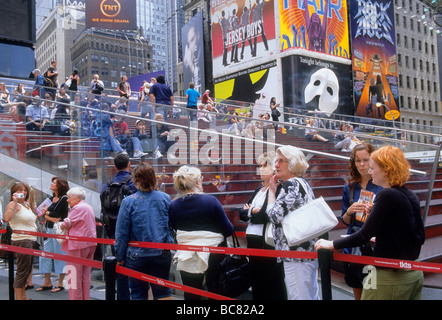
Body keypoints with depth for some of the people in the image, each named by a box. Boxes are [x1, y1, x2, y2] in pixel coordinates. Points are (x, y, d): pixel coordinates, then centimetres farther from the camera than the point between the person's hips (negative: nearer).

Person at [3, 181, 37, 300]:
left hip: (31, 240, 9)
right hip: (21, 240, -9)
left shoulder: (26, 205, 18)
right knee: (22, 270, -5)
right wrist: (15, 202, -29)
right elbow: (7, 218, -30)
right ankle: (18, 297, 3)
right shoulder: (13, 204, -9)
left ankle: (23, 296, 26)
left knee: (27, 270, 15)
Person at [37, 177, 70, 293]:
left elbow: (57, 214, -15)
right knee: (45, 255, 10)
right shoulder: (51, 198, 14)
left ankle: (60, 283, 10)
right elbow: (43, 214, 7)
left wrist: (47, 212, 2)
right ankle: (47, 282, 21)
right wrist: (51, 218, -12)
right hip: (49, 230, 8)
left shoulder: (64, 199, -9)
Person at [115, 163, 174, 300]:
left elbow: (122, 232, -5)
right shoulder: (165, 198, -4)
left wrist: (120, 257, 3)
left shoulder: (128, 201, -9)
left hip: (136, 255, -1)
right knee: (162, 291, 14)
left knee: (138, 293, 13)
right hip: (162, 253, 2)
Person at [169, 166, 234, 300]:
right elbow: (228, 230, -11)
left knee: (191, 295, 14)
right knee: (215, 293, 15)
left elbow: (175, 228, 8)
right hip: (213, 254, -2)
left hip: (186, 257, 2)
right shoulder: (211, 201, -15)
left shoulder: (173, 206, -6)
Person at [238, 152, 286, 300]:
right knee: (256, 283, 17)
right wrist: (254, 211, -7)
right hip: (253, 242, 8)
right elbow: (242, 212, 13)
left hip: (269, 243, -8)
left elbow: (268, 215, -22)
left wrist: (251, 212, -6)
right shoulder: (259, 189, 15)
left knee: (272, 285, 2)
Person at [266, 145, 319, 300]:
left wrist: (272, 190, -7)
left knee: (298, 296, -6)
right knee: (312, 295, 16)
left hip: (296, 253, -11)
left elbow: (275, 215, -19)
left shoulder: (291, 184, -13)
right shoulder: (303, 183, 18)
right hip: (309, 249, 11)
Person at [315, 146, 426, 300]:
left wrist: (331, 244, -8)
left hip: (391, 278, -8)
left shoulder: (387, 195, -20)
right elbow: (420, 237, 14)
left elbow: (364, 235, -19)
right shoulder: (410, 196, 6)